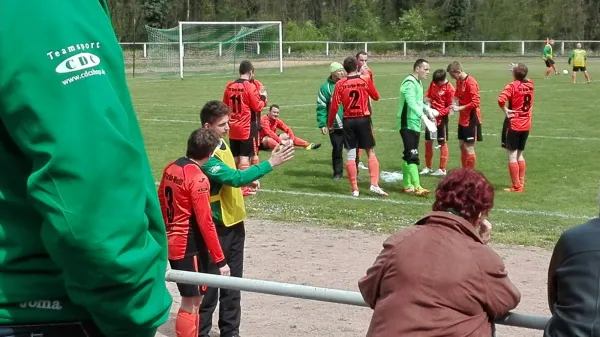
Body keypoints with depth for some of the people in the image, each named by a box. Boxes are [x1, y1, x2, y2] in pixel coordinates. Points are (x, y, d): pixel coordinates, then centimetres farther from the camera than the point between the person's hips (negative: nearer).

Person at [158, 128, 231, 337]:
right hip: (188, 247, -9)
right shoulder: (198, 179, -19)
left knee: (196, 296, 19)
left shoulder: (171, 168, 5)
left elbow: (161, 203, 15)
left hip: (173, 243, 9)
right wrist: (220, 260, -16)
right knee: (191, 303, -2)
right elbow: (205, 223, -20)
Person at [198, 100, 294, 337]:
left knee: (233, 281, 15)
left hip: (234, 221, 9)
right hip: (216, 226, -9)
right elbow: (235, 177, -29)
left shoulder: (222, 144, 7)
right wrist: (270, 164, -30)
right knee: (211, 283, 0)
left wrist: (246, 181, 2)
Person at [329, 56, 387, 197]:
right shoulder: (365, 80, -4)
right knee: (371, 152, 9)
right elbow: (376, 97, 10)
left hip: (348, 121, 1)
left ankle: (354, 189, 5)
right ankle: (374, 184, -3)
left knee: (351, 154, 4)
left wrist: (330, 123, 6)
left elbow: (334, 106, -6)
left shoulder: (340, 84, -4)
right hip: (363, 119, 0)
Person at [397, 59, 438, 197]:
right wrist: (424, 117, -42)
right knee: (412, 156, -13)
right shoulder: (409, 83, -18)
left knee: (408, 155, 14)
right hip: (408, 124, -10)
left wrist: (427, 109, 10)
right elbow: (411, 102, -32)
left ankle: (407, 185, 20)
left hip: (415, 124, 10)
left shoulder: (417, 82, 14)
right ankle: (417, 187, -16)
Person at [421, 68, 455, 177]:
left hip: (441, 118, -6)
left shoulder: (449, 88, -15)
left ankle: (442, 169, 11)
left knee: (442, 143, 3)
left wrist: (438, 113, -21)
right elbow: (428, 95, 14)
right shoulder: (433, 83, 3)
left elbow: (450, 106, -13)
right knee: (428, 142, 11)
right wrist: (427, 104, -5)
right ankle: (428, 167, 23)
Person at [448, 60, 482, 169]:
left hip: (471, 119, -9)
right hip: (463, 119, 9)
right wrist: (455, 102, 1)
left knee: (469, 148, -3)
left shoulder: (470, 83, -20)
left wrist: (459, 108, -21)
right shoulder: (459, 81, 7)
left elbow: (476, 102, -23)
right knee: (462, 145, 14)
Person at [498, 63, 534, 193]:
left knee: (512, 155, 1)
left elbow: (501, 100, -31)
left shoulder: (512, 86, -15)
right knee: (520, 154, 18)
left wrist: (505, 111, -16)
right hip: (526, 125, 6)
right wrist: (519, 70, 16)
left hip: (513, 125, -6)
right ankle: (521, 183, 21)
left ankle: (516, 186, 2)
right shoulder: (530, 84, 3)